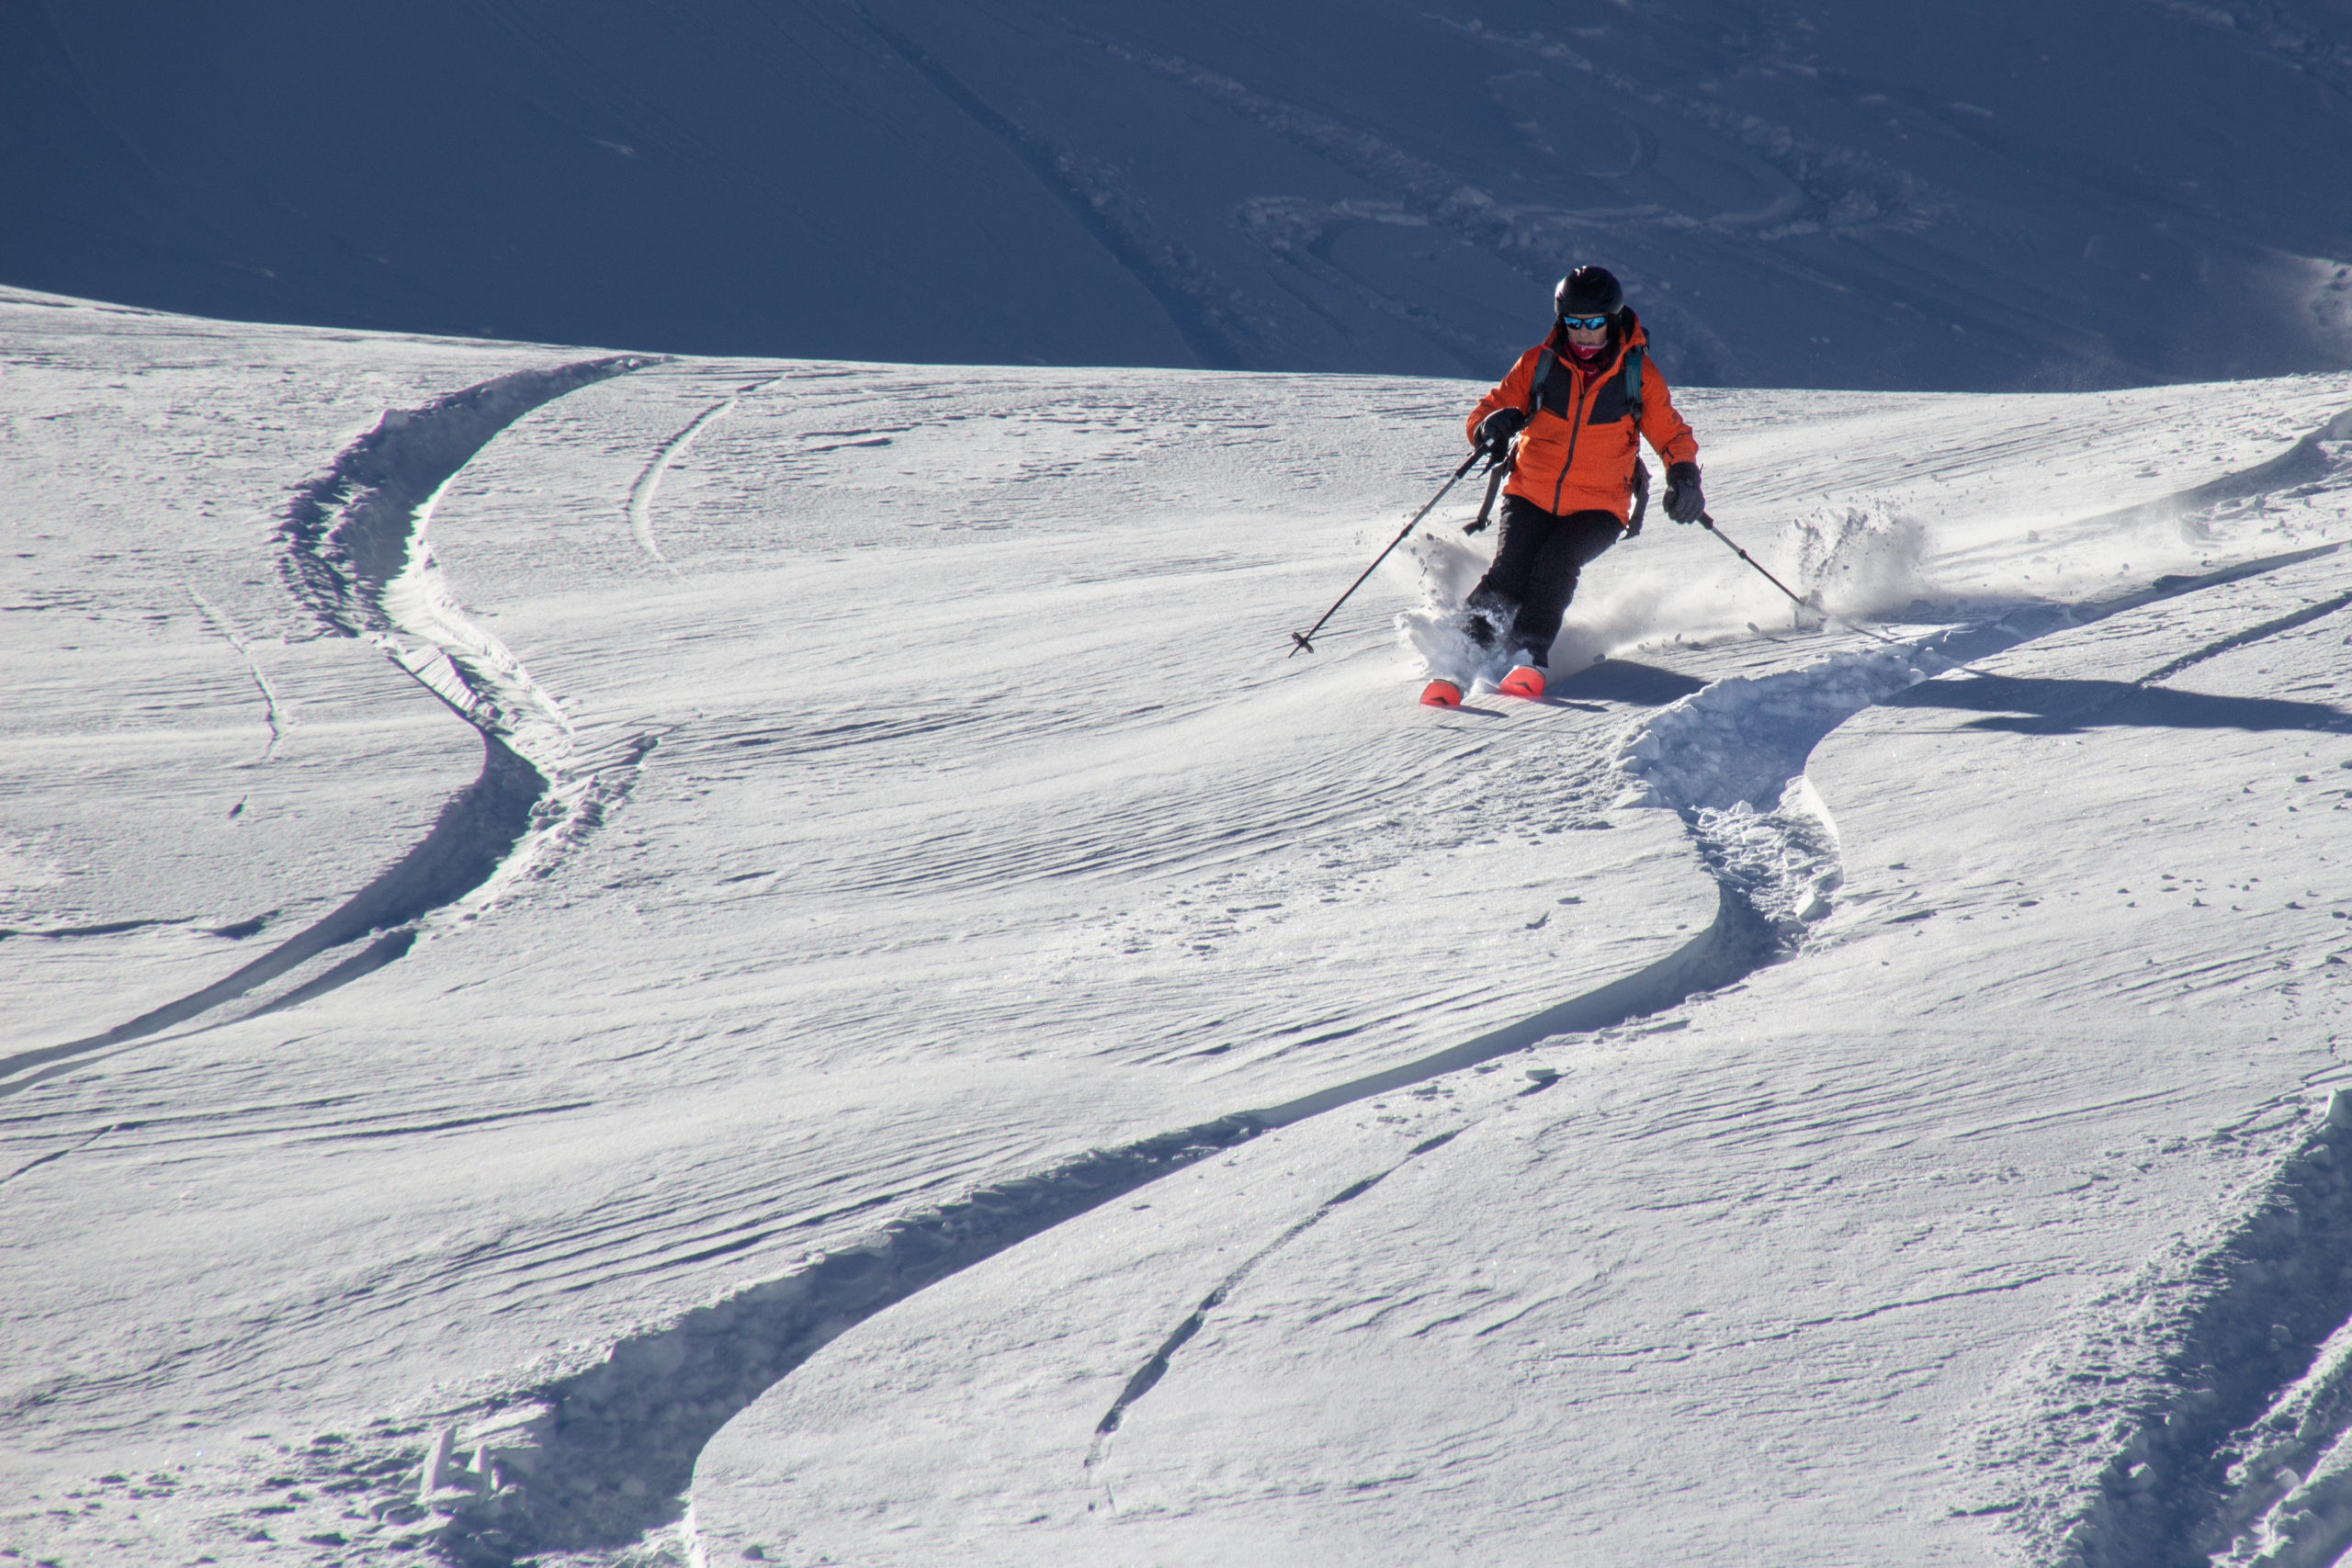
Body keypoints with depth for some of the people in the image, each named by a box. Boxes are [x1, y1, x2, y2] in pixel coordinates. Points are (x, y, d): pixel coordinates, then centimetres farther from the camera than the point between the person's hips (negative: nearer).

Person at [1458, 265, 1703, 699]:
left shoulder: (1637, 373, 1)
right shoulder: (1539, 363, 2)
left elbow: (1672, 434, 10)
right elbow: (1485, 414, 8)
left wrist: (1684, 474, -10)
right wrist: (1492, 426, -18)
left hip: (1598, 508, -1)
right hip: (1531, 496, 1)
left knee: (1556, 563, -28)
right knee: (1509, 574, -22)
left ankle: (1528, 655, -25)